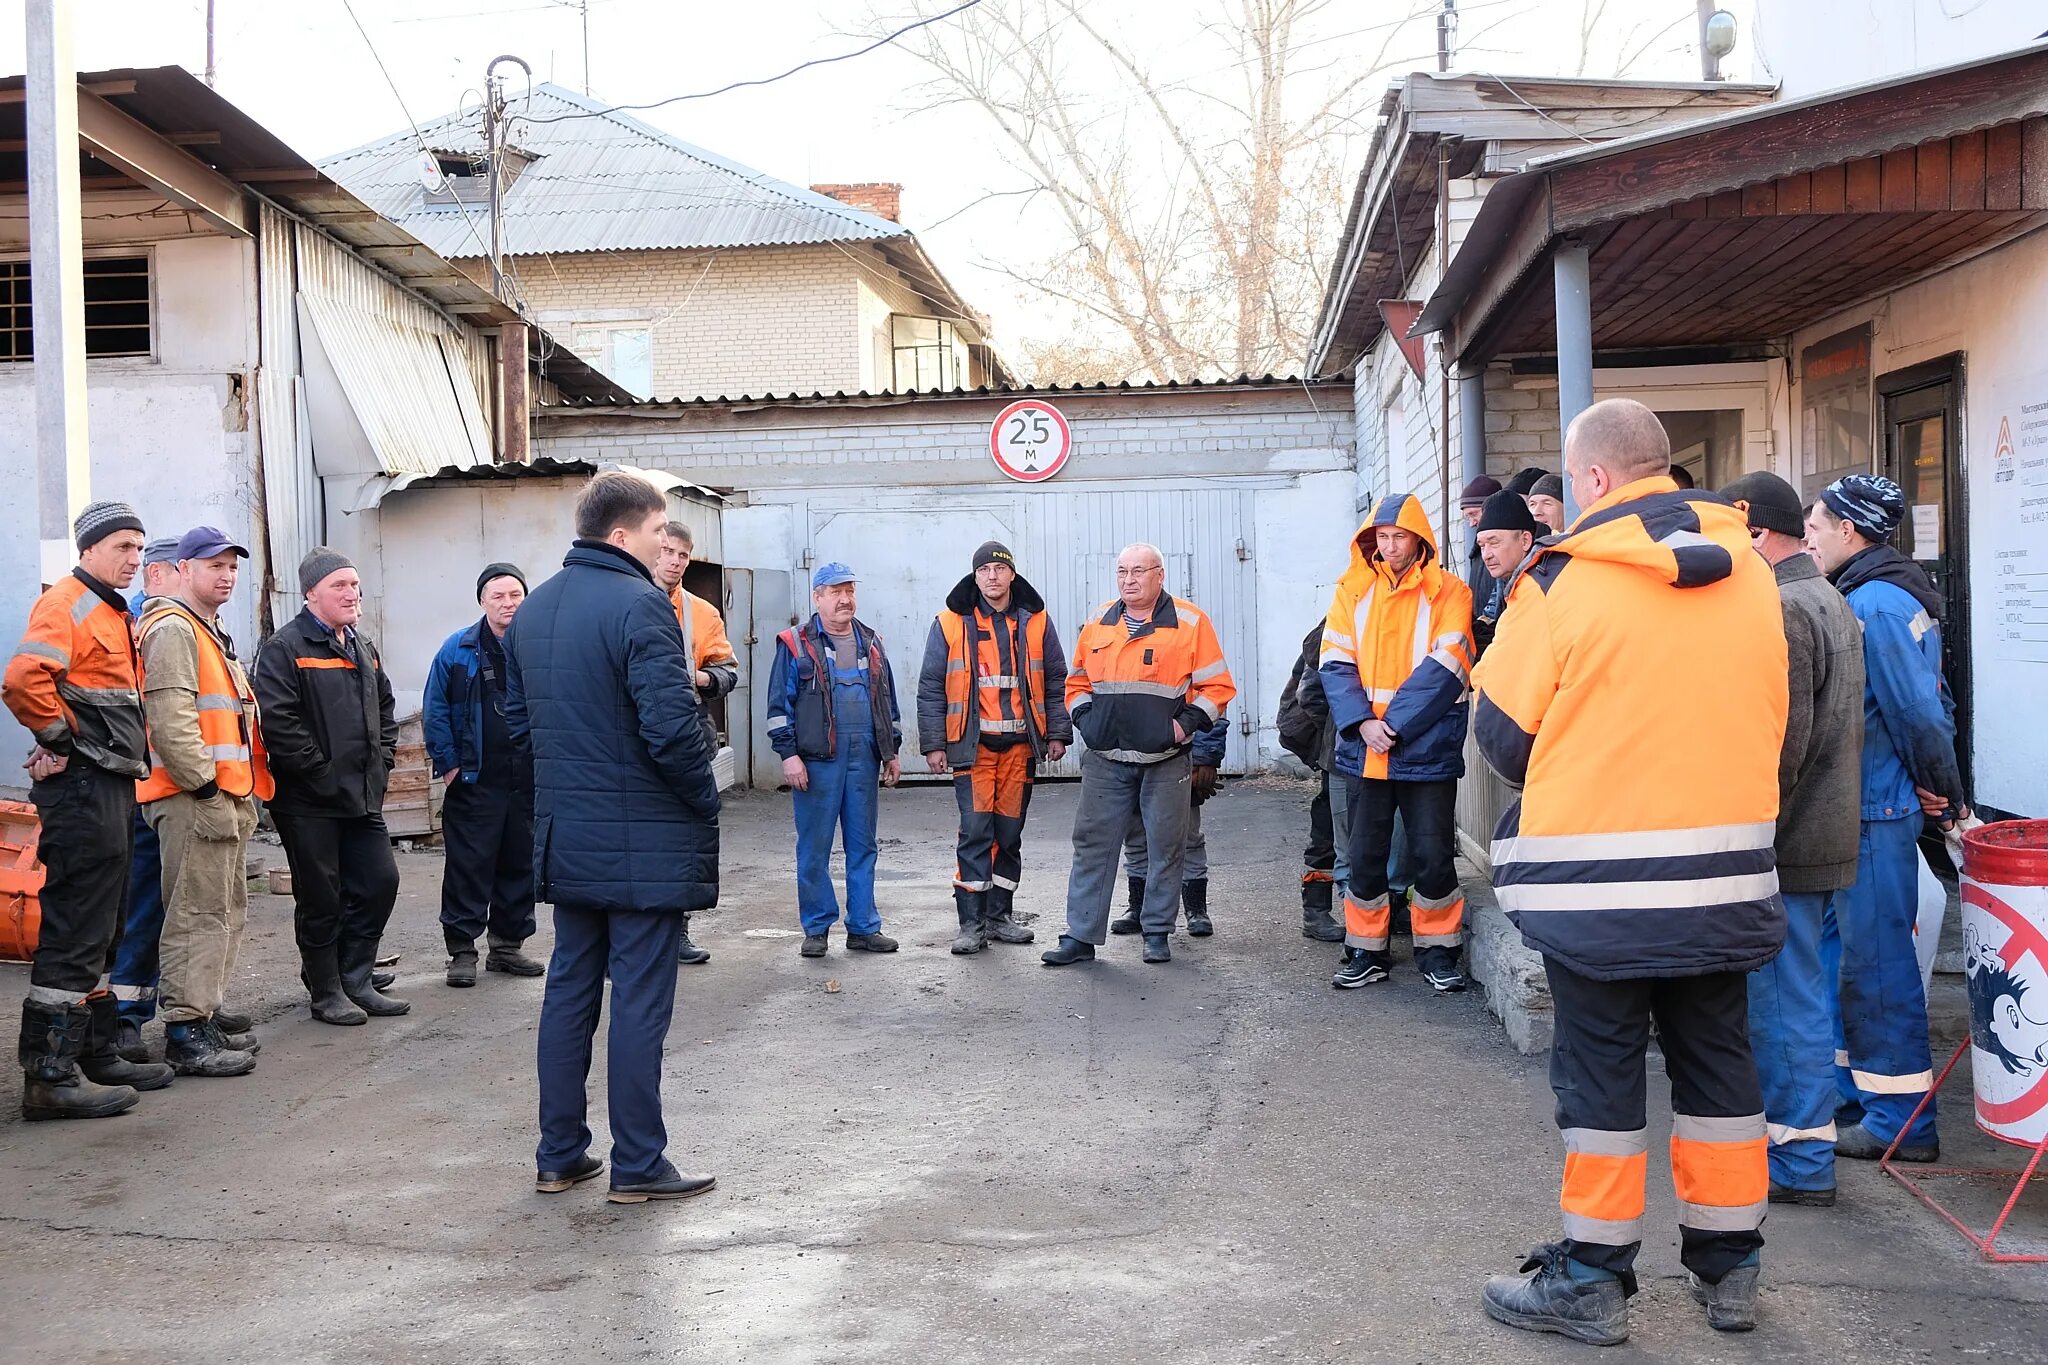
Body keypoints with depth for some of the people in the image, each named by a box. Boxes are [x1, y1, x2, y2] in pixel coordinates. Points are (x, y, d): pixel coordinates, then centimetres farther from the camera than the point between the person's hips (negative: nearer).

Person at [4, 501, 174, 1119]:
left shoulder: (113, 613, 19)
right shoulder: (66, 604, -11)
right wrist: (64, 736, -16)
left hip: (112, 786, 10)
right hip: (81, 788, -10)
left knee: (102, 931, 15)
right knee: (75, 932, -8)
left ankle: (95, 1054, 24)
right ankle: (50, 1074, -4)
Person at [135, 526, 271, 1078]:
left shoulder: (211, 634, 24)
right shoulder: (173, 629, -10)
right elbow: (170, 717, -21)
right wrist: (204, 785, -21)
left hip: (224, 795, 11)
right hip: (193, 799, -11)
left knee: (226, 912, 15)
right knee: (198, 915, -9)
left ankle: (206, 1014, 24)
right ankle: (186, 1032, -6)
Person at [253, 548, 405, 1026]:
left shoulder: (363, 647, 15)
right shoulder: (285, 647, -11)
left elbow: (385, 709, 25)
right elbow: (277, 721, -20)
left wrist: (381, 762, 12)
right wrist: (320, 771, -18)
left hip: (363, 796, 8)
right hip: (309, 801, -7)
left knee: (379, 882, 8)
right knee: (321, 898, 2)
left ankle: (357, 981, 21)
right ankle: (326, 992, 15)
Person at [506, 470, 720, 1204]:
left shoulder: (532, 610, 10)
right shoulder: (640, 605, -17)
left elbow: (516, 714, 16)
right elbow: (672, 726, -22)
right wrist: (706, 799, -7)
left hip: (564, 838, 8)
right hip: (643, 840, -8)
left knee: (569, 991, 15)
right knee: (639, 1001, 1)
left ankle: (559, 1155, 22)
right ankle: (638, 1165, 9)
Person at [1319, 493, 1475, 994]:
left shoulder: (1448, 592, 0)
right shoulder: (1353, 591, 9)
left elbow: (1444, 668, -11)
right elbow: (1336, 664, 1)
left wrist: (1395, 725, -17)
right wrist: (1363, 723, -14)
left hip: (1428, 749, -3)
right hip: (1364, 748, 3)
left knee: (1433, 855, 1)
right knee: (1365, 856, 8)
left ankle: (1437, 949, 17)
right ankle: (1367, 951, 20)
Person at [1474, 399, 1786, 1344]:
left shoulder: (1563, 575, -12)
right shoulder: (1750, 575, 3)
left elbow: (1503, 734, -6)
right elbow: (1775, 723, 12)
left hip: (1599, 882, -4)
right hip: (1727, 876, 5)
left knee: (1601, 1067, 6)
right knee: (1717, 1060, 16)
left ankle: (1592, 1280, 16)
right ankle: (1728, 1268, 26)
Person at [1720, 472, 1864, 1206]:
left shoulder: (1784, 610, -18)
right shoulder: (1830, 601, 15)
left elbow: (1782, 742, -23)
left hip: (1786, 843, -10)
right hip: (1823, 832, 10)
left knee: (1787, 1000, -1)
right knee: (1799, 993, 18)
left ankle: (1803, 1162, 8)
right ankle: (1799, 1142, 29)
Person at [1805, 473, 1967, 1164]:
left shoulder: (1877, 603, -18)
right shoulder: (1873, 595, 14)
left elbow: (1917, 711, -20)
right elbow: (1932, 702, 17)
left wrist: (1941, 791, -8)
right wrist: (1939, 790, 13)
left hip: (1876, 812, -10)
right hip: (1860, 808, 10)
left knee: (1877, 962, -3)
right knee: (1838, 950, 17)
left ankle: (1902, 1120, 6)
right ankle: (1849, 1093, 27)